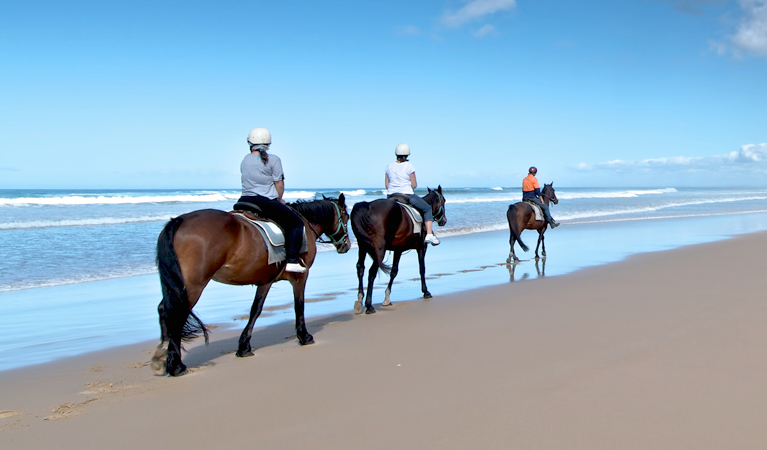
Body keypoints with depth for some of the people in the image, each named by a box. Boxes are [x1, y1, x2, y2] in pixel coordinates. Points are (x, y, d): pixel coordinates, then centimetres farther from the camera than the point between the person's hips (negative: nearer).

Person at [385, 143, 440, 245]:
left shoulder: (389, 166, 5)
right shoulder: (409, 166, -6)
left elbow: (387, 185, 7)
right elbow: (414, 185, -4)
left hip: (391, 196, 4)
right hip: (407, 195, -4)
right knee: (427, 208, 11)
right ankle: (429, 235, -2)